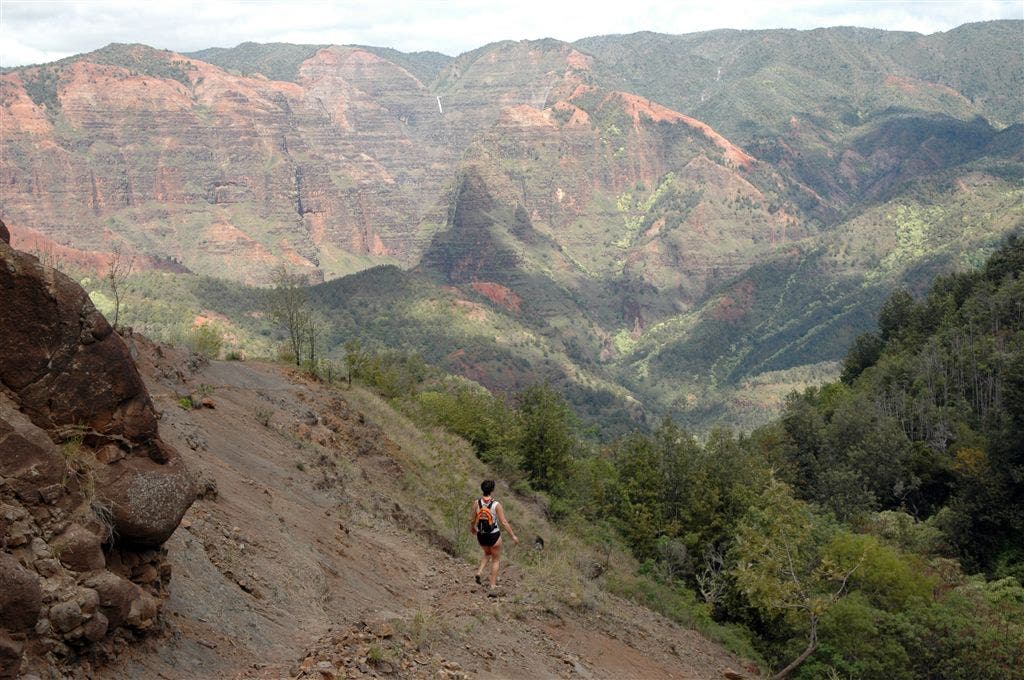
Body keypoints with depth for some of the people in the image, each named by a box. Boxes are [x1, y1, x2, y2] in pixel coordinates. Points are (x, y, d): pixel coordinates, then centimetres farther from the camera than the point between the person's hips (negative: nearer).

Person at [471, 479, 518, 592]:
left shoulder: (476, 503, -8)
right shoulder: (496, 505, -16)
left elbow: (473, 520, 0)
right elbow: (504, 522, -15)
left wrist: (474, 528, 22)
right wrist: (513, 536, -7)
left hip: (481, 536, 3)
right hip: (494, 536, -3)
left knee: (487, 553, 32)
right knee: (496, 560, 16)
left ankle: (479, 572, 12)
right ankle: (493, 585, 16)